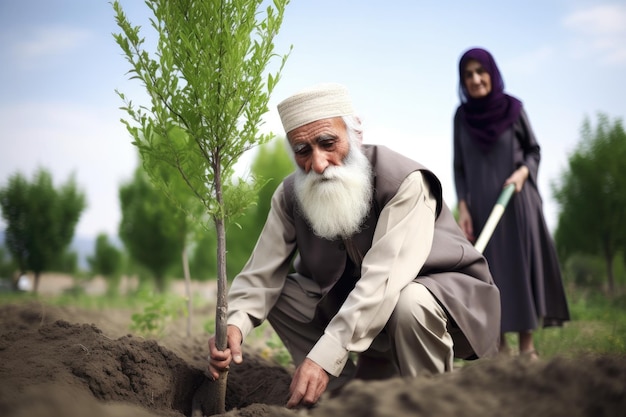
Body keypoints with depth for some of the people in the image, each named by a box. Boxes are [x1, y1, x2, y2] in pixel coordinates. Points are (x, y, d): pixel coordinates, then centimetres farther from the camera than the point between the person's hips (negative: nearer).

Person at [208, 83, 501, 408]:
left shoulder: (403, 181, -29)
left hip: (442, 294, -6)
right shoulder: (290, 195, -10)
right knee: (279, 294, -8)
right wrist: (234, 324, -34)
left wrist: (326, 356, -46)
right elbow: (262, 273, -12)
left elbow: (383, 277, -38)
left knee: (410, 303, -38)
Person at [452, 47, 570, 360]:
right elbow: (459, 165, 6)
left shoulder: (513, 108, 0)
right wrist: (463, 208, -3)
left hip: (517, 202, -1)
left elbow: (534, 150, 6)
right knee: (490, 272, -1)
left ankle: (527, 344, 3)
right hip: (482, 205, 1)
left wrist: (522, 172, -15)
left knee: (522, 266, -2)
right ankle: (500, 345, 5)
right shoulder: (462, 115, 5)